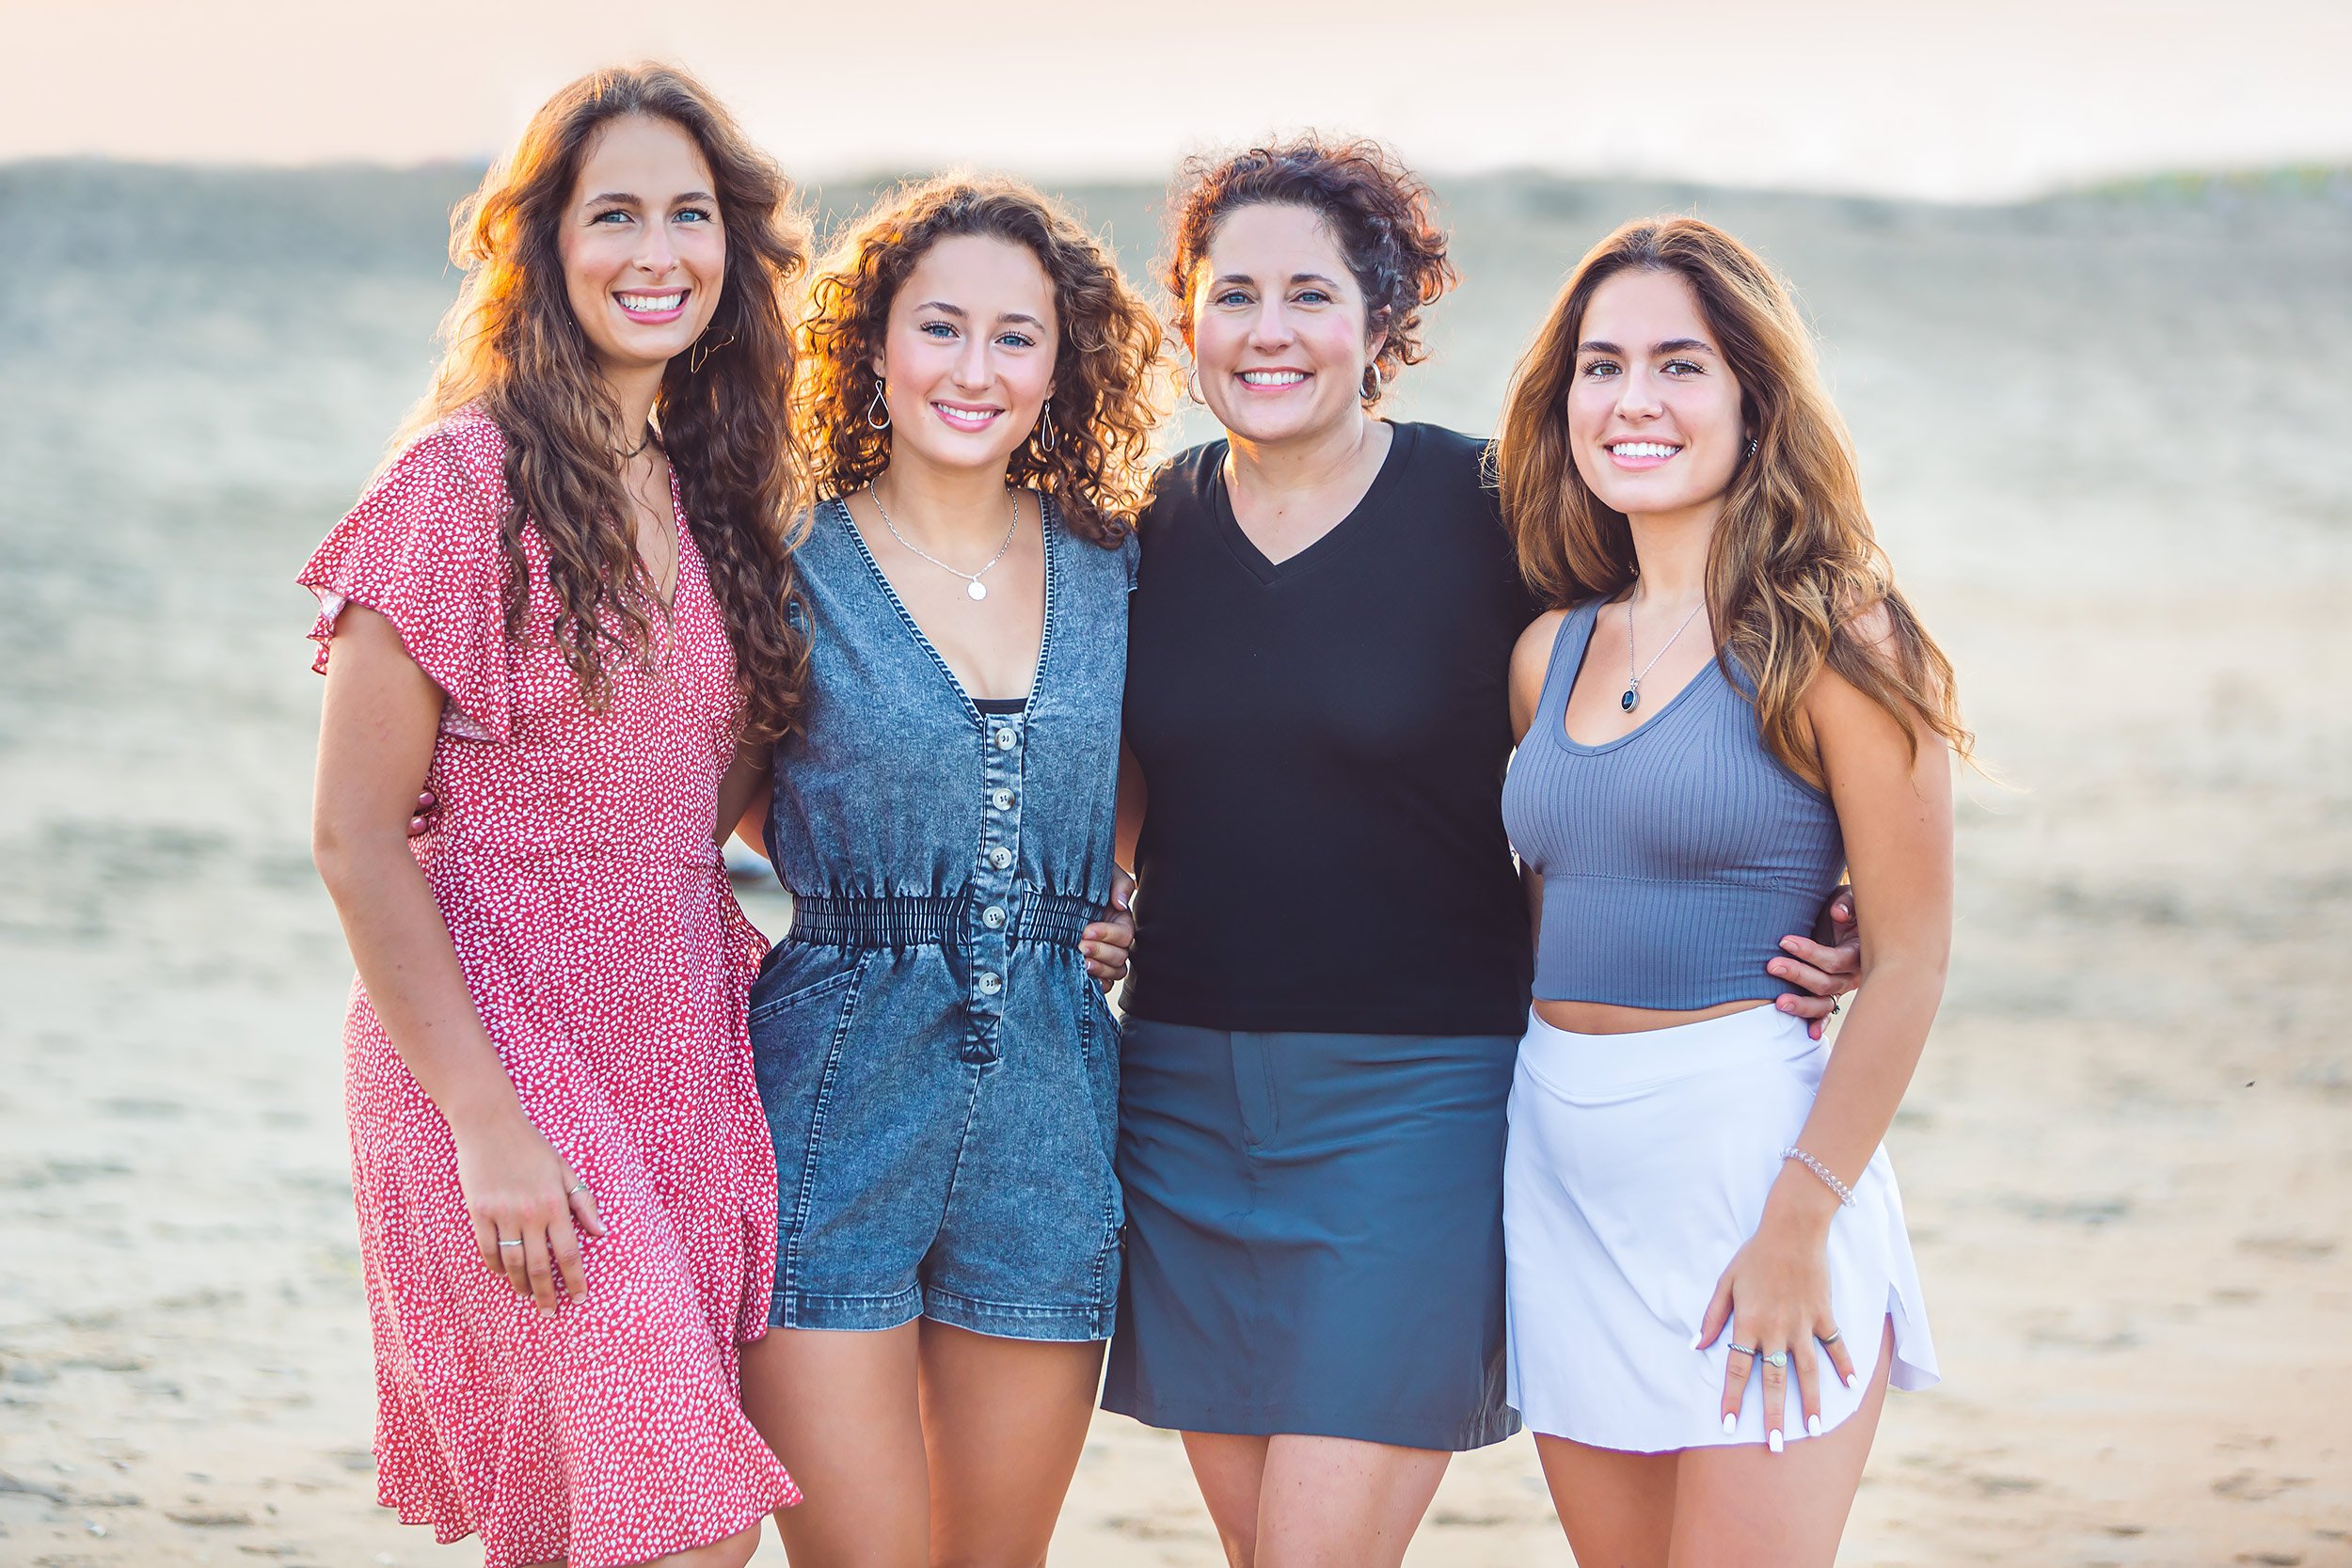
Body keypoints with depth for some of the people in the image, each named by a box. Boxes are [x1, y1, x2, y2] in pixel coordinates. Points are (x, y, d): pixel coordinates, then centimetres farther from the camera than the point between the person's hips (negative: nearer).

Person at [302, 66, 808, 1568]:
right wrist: (485, 1123, -15)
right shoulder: (465, 482, -10)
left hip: (684, 1051, 6)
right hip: (503, 1046, -6)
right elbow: (356, 838, -11)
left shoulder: (711, 494, 11)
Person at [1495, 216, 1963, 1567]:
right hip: (1560, 1171, 6)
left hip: (1748, 1143, -6)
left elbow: (1914, 956, -10)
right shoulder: (1551, 654, 11)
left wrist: (1797, 1225, -15)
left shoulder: (1828, 638, -7)